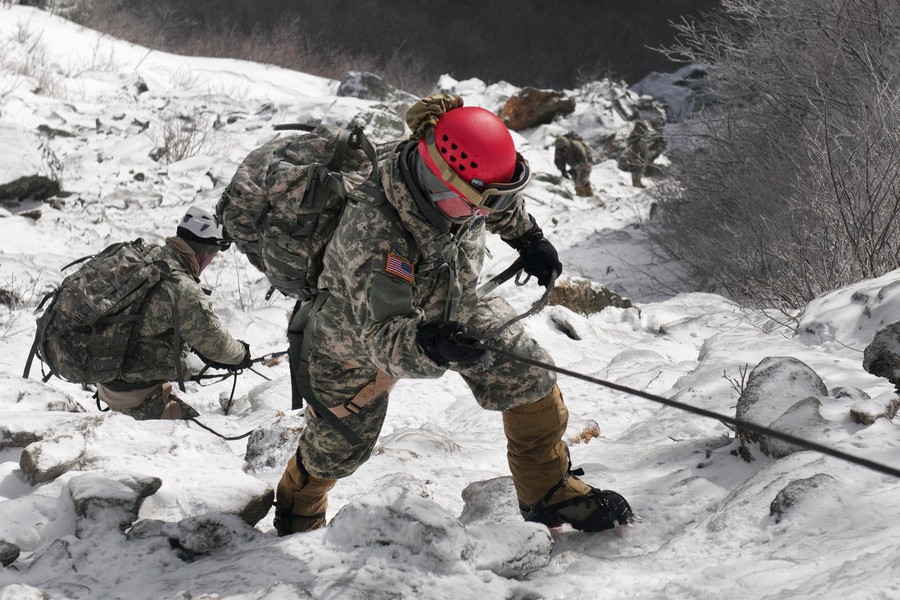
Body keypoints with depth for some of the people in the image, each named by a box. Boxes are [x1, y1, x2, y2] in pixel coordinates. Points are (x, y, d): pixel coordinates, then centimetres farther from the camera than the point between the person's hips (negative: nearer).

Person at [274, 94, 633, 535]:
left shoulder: (464, 181, -27)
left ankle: (549, 492, 13)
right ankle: (297, 514, 49)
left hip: (448, 309, 5)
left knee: (530, 379, -9)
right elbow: (382, 333, -52)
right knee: (336, 449, 14)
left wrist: (527, 237, 11)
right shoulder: (372, 233, -48)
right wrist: (428, 346, -71)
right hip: (356, 330, -5)